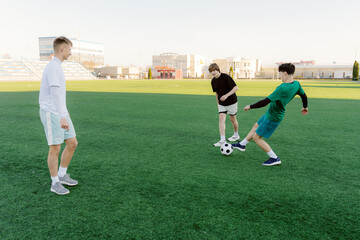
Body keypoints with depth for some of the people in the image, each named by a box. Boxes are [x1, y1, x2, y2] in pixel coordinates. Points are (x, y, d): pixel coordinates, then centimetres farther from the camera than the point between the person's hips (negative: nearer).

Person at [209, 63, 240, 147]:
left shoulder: (226, 77, -18)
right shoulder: (213, 81, 0)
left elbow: (236, 88, -20)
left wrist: (226, 95, -28)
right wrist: (218, 103, 18)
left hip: (232, 102, -4)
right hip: (221, 103, 4)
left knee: (233, 119, 10)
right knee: (221, 118, -11)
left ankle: (236, 135, 35)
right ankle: (222, 140, -14)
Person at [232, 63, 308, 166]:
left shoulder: (282, 88, -31)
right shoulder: (296, 84, -4)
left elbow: (265, 102, -30)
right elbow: (304, 95, 12)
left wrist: (250, 106, -18)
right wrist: (305, 107, 32)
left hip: (273, 117, -10)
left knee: (256, 137, 0)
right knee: (256, 126, 24)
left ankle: (275, 158, 5)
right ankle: (242, 144, 41)